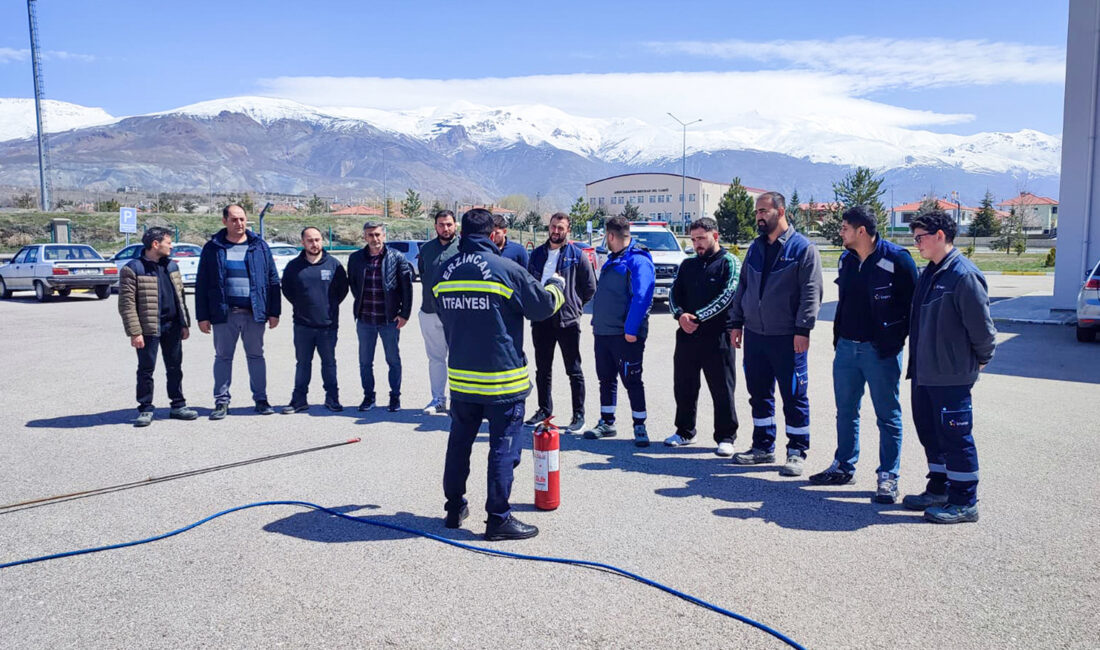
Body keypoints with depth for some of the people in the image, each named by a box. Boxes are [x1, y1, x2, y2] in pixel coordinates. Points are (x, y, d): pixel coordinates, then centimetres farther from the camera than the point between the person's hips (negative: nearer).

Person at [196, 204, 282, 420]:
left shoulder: (259, 246, 6)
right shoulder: (213, 248, 5)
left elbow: (273, 280, 7)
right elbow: (202, 285, 5)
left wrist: (274, 311, 2)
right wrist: (203, 316, 0)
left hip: (254, 313, 0)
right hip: (224, 313, 0)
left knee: (256, 356, 8)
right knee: (223, 357, 6)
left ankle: (261, 399, 15)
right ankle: (221, 401, 14)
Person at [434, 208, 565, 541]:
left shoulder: (444, 272, 4)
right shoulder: (506, 269, -13)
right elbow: (542, 306, -4)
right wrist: (556, 287, 16)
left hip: (460, 376, 6)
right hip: (502, 377, -5)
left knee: (459, 442, 18)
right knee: (504, 447, 2)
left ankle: (454, 507, 27)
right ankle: (498, 518, 7)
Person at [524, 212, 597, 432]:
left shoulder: (577, 255, -2)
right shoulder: (538, 253, 10)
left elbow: (590, 287, 2)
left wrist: (575, 305, 1)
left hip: (567, 320, -4)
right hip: (541, 319, 5)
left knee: (574, 370, 2)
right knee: (542, 369, 13)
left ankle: (578, 414, 9)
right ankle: (544, 409, 26)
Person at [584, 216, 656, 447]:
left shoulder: (638, 261, -12)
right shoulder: (612, 260, 17)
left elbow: (641, 297, -21)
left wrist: (631, 330, -25)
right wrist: (597, 322, 18)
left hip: (625, 335, -9)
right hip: (603, 332, 9)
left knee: (632, 381, -1)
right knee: (606, 378, 14)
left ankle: (639, 426, 9)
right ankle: (606, 423, 25)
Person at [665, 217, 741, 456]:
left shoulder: (729, 263, -1)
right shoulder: (688, 264, 17)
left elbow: (726, 297, -12)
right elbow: (674, 293, 11)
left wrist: (697, 317, -17)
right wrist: (680, 315, -9)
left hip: (717, 336, -5)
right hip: (686, 335, 6)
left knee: (722, 389, 0)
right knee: (684, 387, 11)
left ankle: (725, 438, 10)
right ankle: (685, 432, 26)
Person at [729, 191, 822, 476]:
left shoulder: (803, 248, -6)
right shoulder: (755, 248, 13)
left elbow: (811, 292, -11)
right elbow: (742, 287, 18)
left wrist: (802, 329, -17)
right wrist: (737, 322, 13)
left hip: (787, 338, -6)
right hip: (754, 335, 6)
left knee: (794, 397, 2)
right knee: (759, 394, 14)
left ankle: (797, 453, 13)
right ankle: (763, 447, 27)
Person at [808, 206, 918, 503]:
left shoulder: (897, 259, -13)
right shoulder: (847, 259, 9)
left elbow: (914, 304, -9)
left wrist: (896, 338, -9)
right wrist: (838, 337, 15)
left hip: (881, 352, -7)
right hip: (846, 348, 7)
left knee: (888, 416, 3)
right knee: (846, 412, 15)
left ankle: (888, 477, 12)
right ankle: (844, 467, 29)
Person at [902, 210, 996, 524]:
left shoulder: (964, 275, -17)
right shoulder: (928, 274, 11)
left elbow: (982, 326, -15)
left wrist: (979, 359, -2)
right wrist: (916, 362, 16)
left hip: (952, 377, -9)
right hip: (924, 374, 9)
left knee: (955, 437, 0)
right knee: (930, 432, 17)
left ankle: (964, 503, 12)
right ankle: (939, 490, 32)